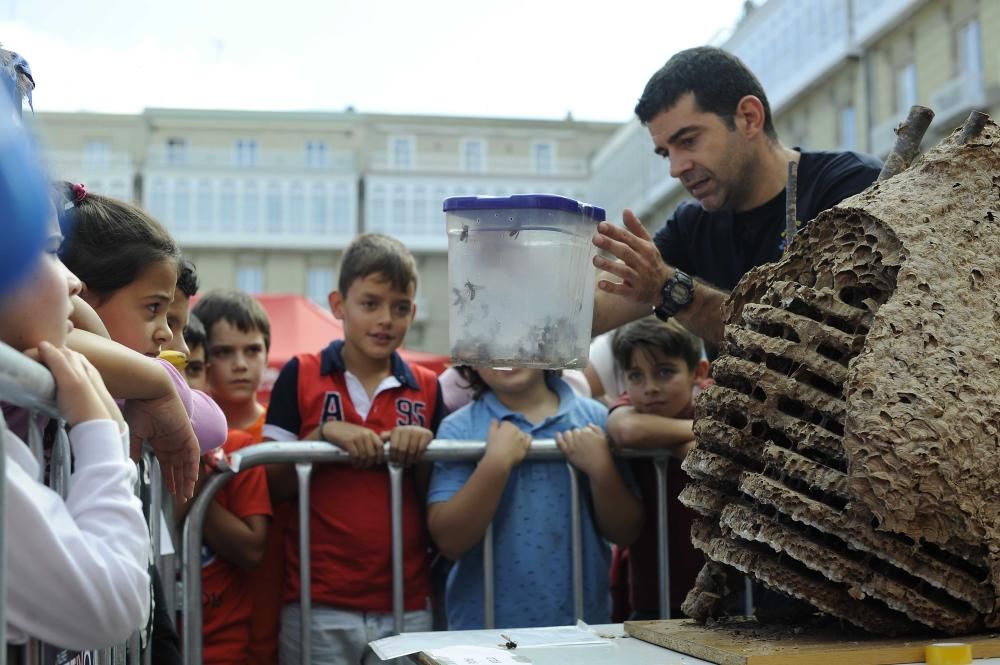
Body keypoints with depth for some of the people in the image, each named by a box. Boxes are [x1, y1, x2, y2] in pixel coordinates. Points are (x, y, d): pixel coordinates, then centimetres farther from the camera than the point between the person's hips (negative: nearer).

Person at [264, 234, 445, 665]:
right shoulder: (300, 377, -1)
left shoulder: (426, 387, 6)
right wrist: (323, 434, -16)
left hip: (406, 605, 2)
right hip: (318, 606, -2)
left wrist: (422, 449, -10)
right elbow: (272, 488, -1)